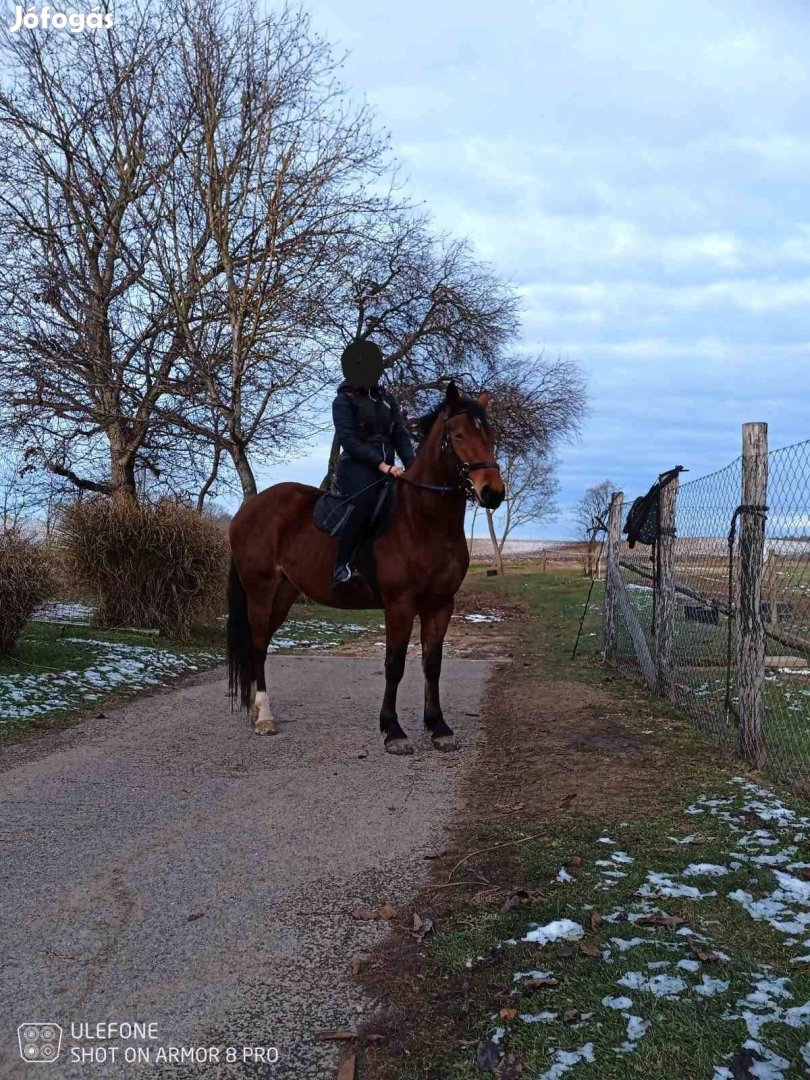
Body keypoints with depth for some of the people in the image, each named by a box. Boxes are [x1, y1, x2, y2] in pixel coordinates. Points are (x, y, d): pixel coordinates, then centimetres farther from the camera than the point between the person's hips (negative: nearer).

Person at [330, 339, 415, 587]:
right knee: (364, 500, -33)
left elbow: (401, 435, 14)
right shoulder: (344, 400, 0)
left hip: (385, 469, 7)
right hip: (356, 467, -7)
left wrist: (412, 465, -3)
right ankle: (341, 565, -34)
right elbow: (348, 439, -12)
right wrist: (380, 464, -21)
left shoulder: (387, 399, 18)